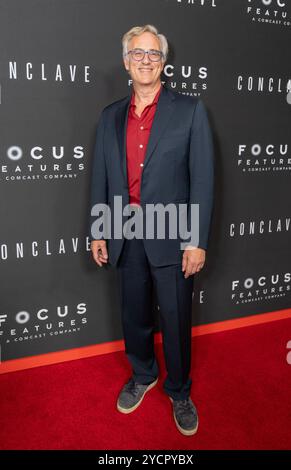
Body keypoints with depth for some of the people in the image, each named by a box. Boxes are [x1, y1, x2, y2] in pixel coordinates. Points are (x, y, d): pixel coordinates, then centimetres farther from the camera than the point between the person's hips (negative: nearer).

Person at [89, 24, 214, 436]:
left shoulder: (190, 110, -3)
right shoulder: (110, 117, 9)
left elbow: (202, 179, -7)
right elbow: (101, 178, 11)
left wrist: (197, 241, -12)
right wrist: (97, 232, 7)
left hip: (171, 235, -3)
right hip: (125, 235, 4)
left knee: (176, 320, 8)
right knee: (134, 314, 17)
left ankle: (179, 391, 32)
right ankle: (143, 375, 42)